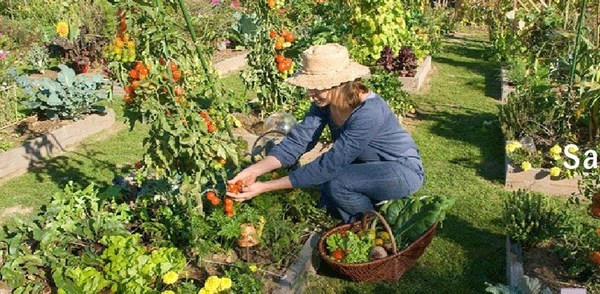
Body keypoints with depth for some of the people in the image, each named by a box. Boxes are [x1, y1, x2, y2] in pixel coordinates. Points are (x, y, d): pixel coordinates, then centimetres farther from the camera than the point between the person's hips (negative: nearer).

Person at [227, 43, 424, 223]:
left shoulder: (368, 112, -35)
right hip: (370, 167, 8)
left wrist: (266, 187, -35)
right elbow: (299, 140, -17)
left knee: (336, 183, -28)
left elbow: (329, 165, -35)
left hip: (404, 170, -8)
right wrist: (254, 171, -30)